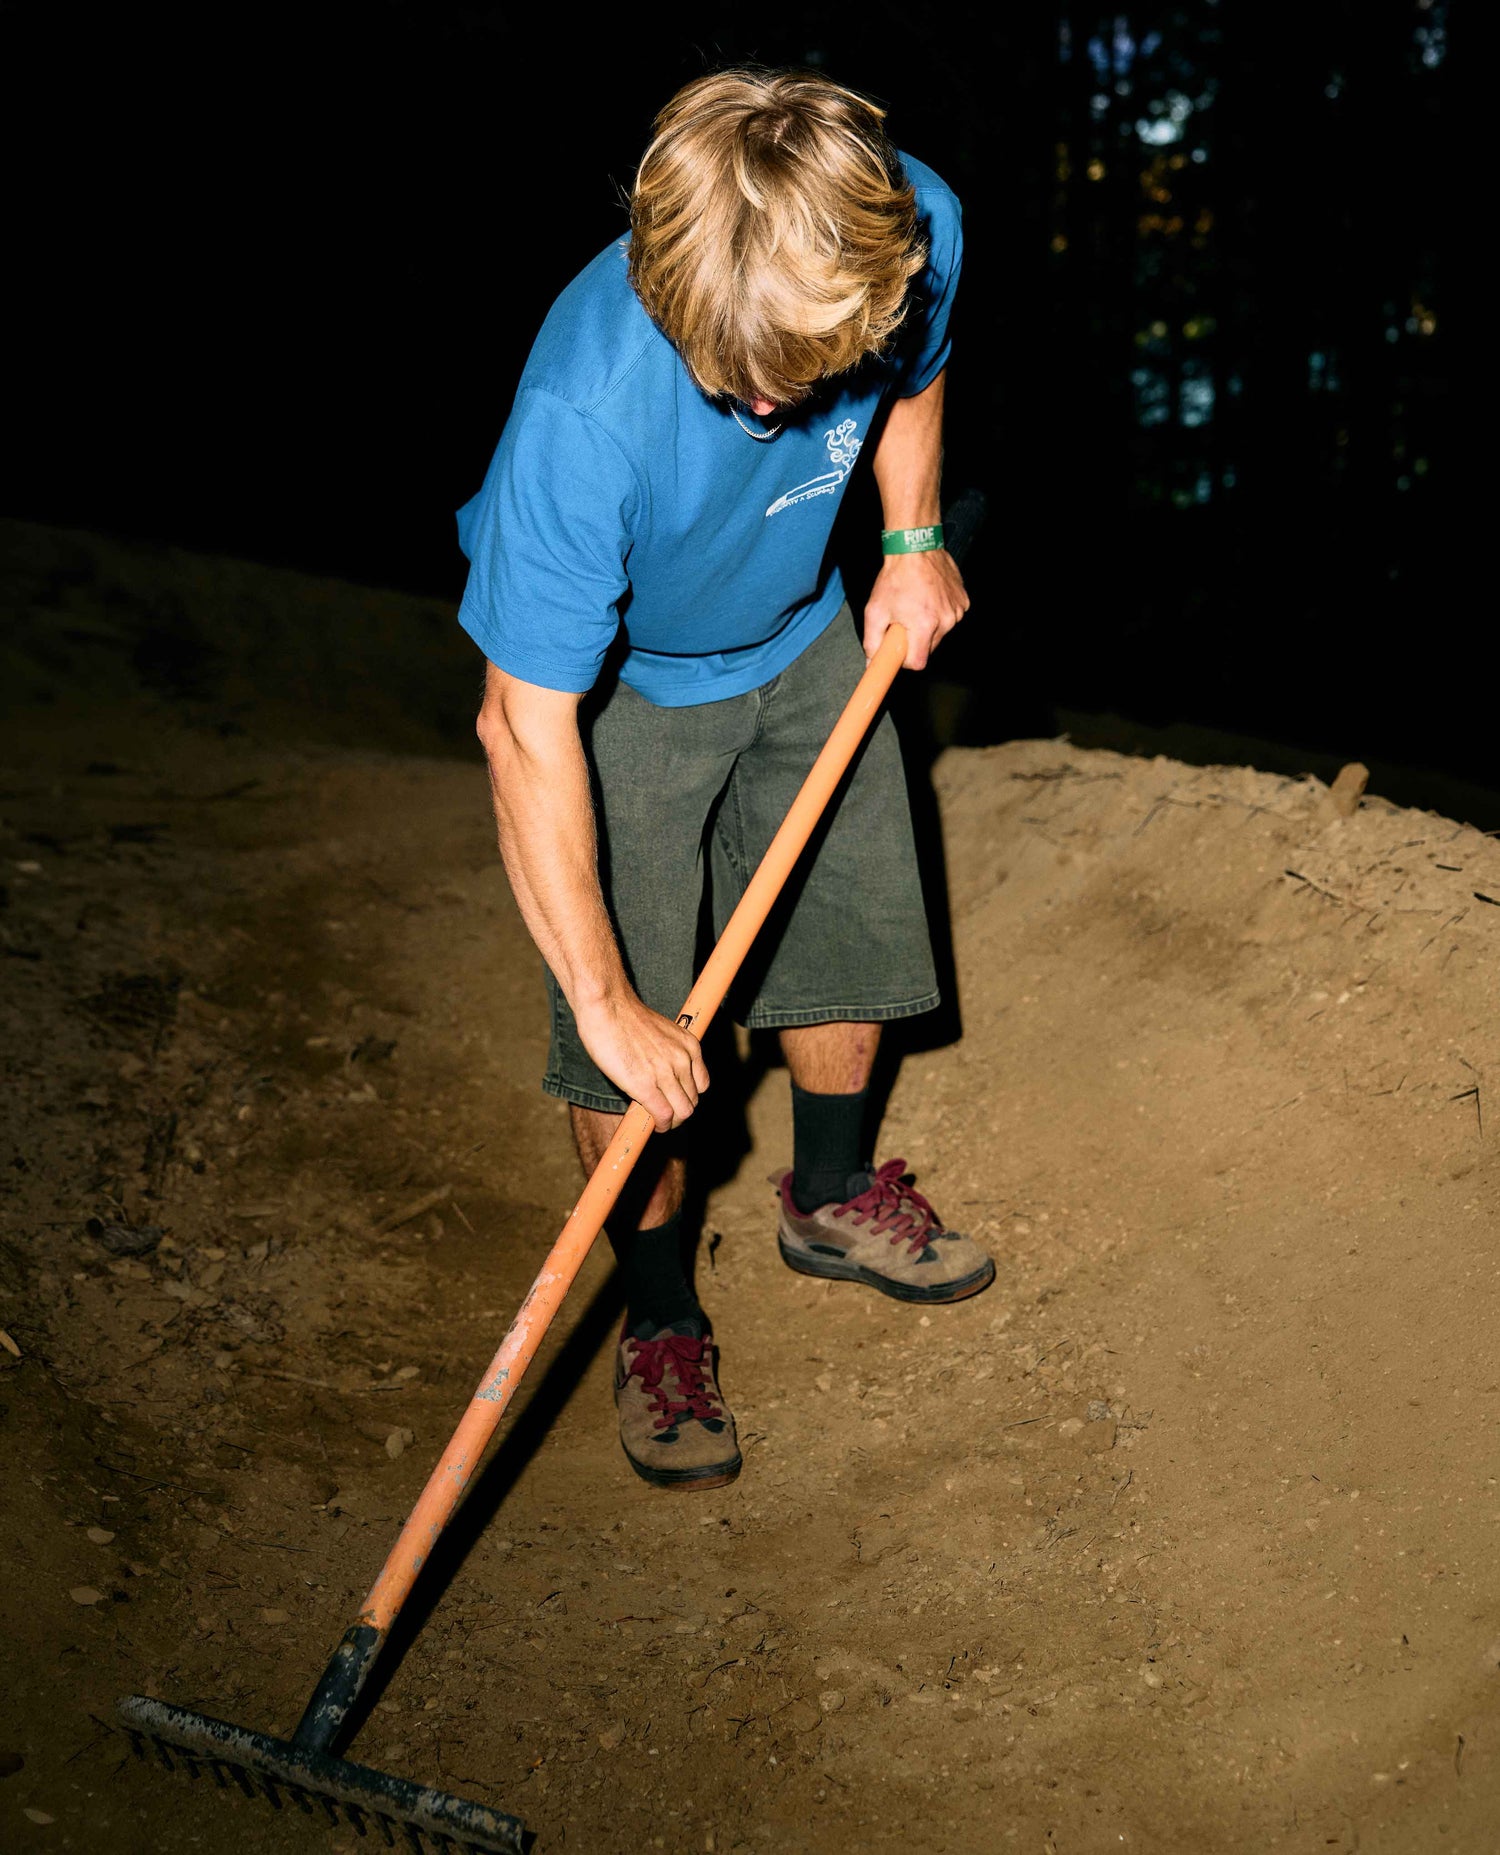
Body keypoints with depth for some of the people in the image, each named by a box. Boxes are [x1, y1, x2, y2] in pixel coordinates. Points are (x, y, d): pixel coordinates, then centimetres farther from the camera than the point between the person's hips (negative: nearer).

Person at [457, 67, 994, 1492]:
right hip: (615, 685, -5)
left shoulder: (917, 224, -27)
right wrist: (602, 996, -29)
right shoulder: (586, 412, -41)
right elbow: (527, 727, -34)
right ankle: (659, 1321, 23)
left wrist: (913, 540, -10)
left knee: (852, 924, 16)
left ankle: (831, 1200, 44)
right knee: (629, 1047, -3)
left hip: (803, 640, 5)